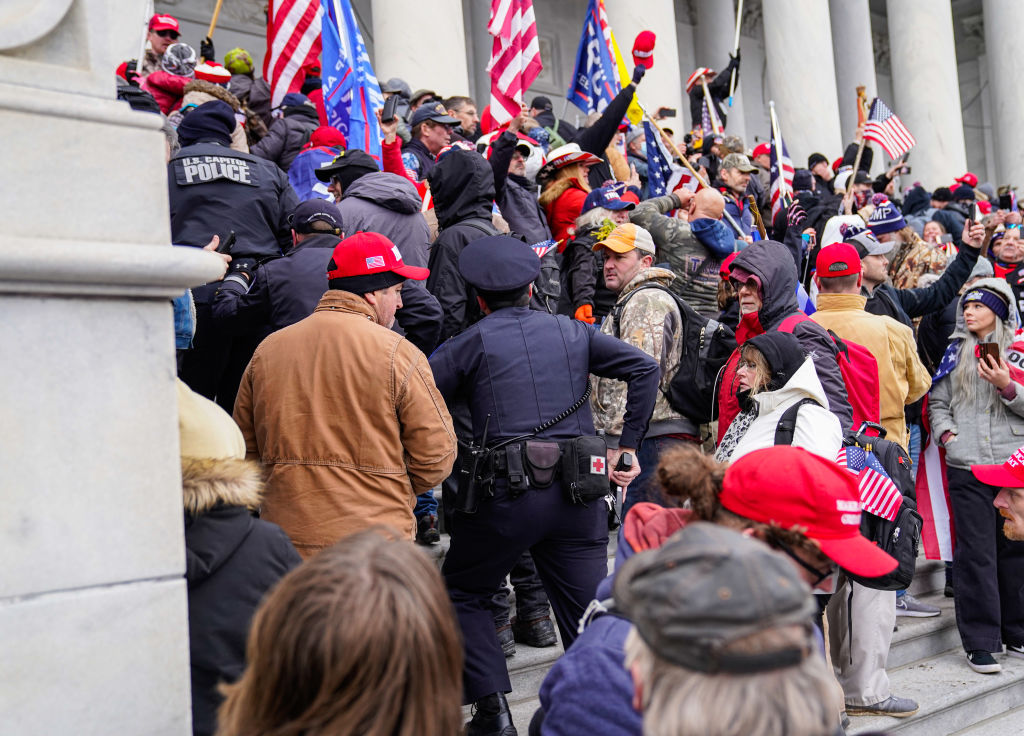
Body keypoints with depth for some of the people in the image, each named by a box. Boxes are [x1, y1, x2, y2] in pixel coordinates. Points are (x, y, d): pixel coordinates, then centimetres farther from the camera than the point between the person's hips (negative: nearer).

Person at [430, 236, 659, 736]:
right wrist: (627, 447, 10)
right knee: (588, 612, 9)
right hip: (579, 492, 3)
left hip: (507, 493, -3)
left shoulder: (473, 342, 5)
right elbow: (643, 368, 8)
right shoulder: (571, 332, 14)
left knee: (462, 595, 16)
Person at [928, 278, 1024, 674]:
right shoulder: (955, 352, 12)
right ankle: (980, 642, 2)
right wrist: (947, 433, -3)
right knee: (975, 551, -2)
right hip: (967, 466, 0)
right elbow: (937, 403, 13)